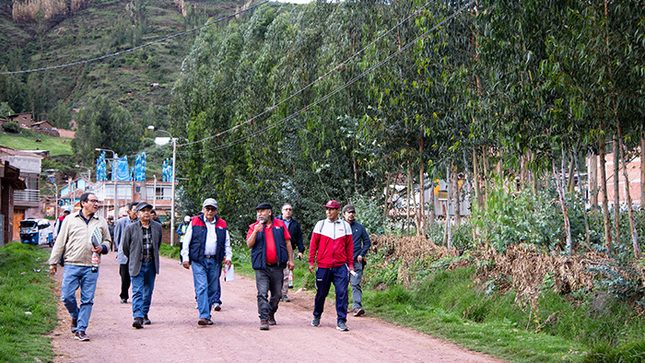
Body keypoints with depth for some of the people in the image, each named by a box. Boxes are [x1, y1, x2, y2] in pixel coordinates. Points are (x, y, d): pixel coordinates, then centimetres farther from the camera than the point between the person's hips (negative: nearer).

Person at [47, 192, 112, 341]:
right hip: (72, 265, -1)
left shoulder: (101, 222, 12)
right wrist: (53, 262, 6)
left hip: (91, 267, 1)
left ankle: (81, 329, 5)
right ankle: (75, 316, 23)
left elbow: (108, 241, 21)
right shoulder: (70, 219, 6)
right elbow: (60, 242, 8)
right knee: (67, 296, -6)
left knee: (87, 299, -2)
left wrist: (103, 247, -3)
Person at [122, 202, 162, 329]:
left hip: (151, 265, 3)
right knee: (137, 291, -11)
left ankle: (145, 314, 25)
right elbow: (125, 246, 7)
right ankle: (138, 317, -18)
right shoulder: (131, 228, -4)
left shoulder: (157, 227, 5)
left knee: (148, 291, 10)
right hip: (137, 265, -3)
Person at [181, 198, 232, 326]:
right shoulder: (194, 222, 5)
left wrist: (228, 257, 6)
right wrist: (185, 258, -2)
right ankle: (204, 316, -17)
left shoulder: (221, 225, 13)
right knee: (201, 287, -13)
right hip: (198, 260, -3)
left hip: (215, 261, 3)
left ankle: (207, 315, 16)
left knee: (212, 289, 5)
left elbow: (227, 243, 19)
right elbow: (186, 242, 5)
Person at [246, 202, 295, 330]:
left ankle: (271, 314, 30)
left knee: (277, 294, 9)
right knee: (262, 294, -12)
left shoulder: (280, 224, 9)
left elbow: (287, 243, 12)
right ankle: (264, 319, -11)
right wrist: (255, 232, -19)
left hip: (277, 266, 2)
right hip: (262, 267, -2)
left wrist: (290, 260, 8)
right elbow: (249, 244, -4)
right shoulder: (254, 227, 6)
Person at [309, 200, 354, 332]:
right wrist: (311, 262, 2)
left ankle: (341, 321, -3)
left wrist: (350, 264, 7)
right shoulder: (320, 225, 6)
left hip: (340, 266, 0)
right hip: (323, 266, 0)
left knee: (342, 293, -8)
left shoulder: (345, 226, 8)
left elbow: (349, 246, 11)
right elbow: (313, 245, 7)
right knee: (321, 293, 8)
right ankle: (316, 316, 29)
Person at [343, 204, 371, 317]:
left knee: (356, 284, -10)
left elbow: (367, 242, 14)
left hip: (357, 261, 0)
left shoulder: (360, 227, 10)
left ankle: (357, 306, -17)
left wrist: (362, 254, 1)